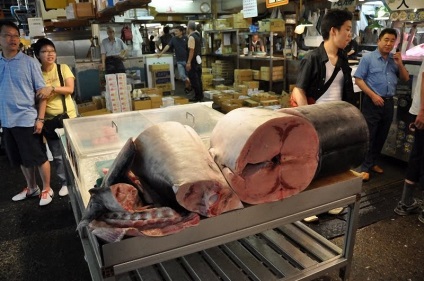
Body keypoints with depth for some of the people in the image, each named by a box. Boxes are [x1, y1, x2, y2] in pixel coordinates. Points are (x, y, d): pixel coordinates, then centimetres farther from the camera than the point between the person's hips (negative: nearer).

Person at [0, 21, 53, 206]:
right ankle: (32, 188, 34)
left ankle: (46, 189, 22)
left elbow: (42, 92, -6)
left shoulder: (30, 62, -5)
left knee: (39, 158, 5)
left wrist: (40, 119, -11)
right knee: (22, 160, 17)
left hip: (27, 119, -4)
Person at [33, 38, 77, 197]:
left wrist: (52, 88, -23)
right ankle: (65, 183, 21)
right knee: (57, 155, 7)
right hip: (49, 119, 1)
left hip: (68, 116, -1)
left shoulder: (63, 68, -1)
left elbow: (70, 89, -9)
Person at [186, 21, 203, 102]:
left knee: (194, 79, -4)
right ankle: (200, 96, 17)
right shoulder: (197, 35, 12)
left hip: (193, 61, -9)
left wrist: (188, 62, -22)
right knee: (198, 79, 12)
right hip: (198, 60, 9)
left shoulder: (191, 37, -16)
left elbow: (192, 50, -21)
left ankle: (197, 97, -1)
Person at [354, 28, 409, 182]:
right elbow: (358, 79, -9)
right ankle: (364, 167, 3)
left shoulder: (394, 59, 11)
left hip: (388, 102, 6)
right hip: (372, 102, -6)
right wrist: (373, 95, -16)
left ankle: (372, 162, 26)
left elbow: (405, 78, 14)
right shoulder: (368, 58, -4)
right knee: (368, 136, -3)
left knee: (382, 136, 12)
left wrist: (400, 64, -3)